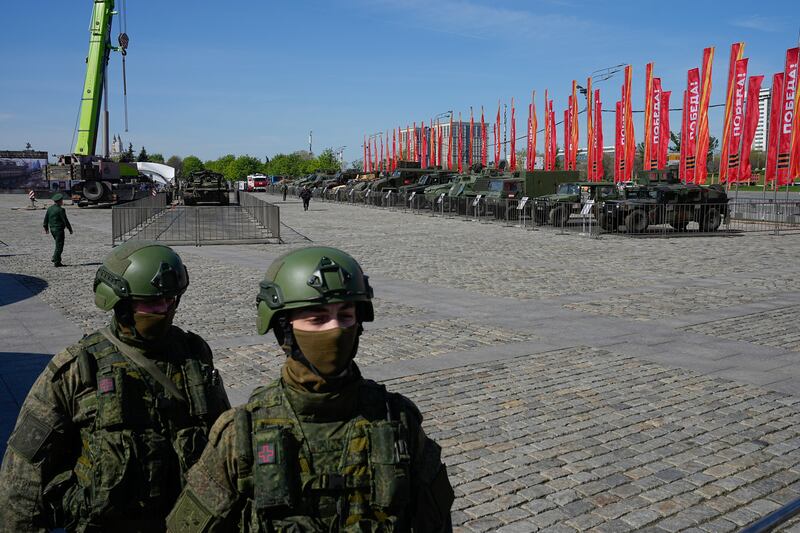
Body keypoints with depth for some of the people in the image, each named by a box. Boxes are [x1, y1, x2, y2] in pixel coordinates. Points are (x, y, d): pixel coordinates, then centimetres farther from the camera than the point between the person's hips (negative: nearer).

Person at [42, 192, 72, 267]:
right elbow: (65, 221, -16)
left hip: (52, 229, 8)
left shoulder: (49, 209, 7)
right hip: (59, 229, -8)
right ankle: (56, 262, -2)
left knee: (58, 244, 22)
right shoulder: (61, 210, -16)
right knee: (59, 246, -2)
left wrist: (46, 228, 25)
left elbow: (46, 219, 13)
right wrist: (70, 229, -7)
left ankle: (55, 257, 16)